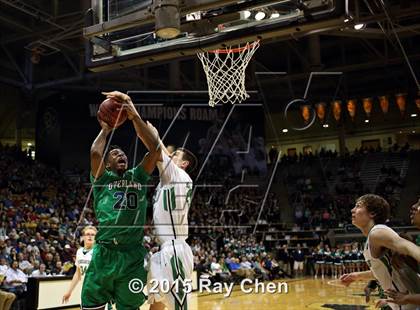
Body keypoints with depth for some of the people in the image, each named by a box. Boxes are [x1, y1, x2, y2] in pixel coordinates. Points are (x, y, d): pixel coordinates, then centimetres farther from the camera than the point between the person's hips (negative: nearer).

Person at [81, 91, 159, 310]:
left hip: (134, 254, 2)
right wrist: (105, 130, 7)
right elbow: (95, 153, -11)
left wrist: (134, 116, -2)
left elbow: (154, 148, 3)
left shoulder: (138, 176, 15)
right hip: (105, 253, -2)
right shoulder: (102, 179, 9)